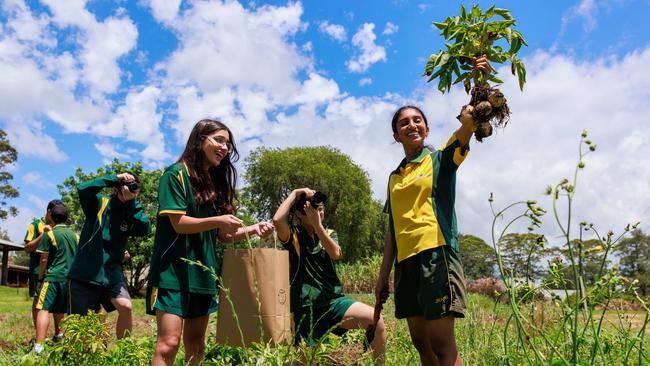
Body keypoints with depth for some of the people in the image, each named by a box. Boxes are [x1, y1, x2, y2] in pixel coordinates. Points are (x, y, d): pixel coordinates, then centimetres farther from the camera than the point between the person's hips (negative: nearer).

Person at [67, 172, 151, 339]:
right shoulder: (99, 203, -4)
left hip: (111, 272, 2)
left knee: (125, 307, -19)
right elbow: (83, 189, -24)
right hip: (85, 271, -2)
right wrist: (115, 178, -24)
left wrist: (132, 201, -20)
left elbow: (146, 230, -18)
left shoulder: (131, 214, 2)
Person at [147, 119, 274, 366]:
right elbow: (178, 223, -14)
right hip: (174, 272, -7)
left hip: (203, 274, 7)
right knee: (168, 344, -10)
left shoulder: (216, 182, 15)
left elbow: (222, 236, 12)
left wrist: (253, 230, -4)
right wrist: (217, 221, -26)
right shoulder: (176, 174, -5)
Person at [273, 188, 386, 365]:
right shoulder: (294, 235, 0)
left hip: (334, 301, 3)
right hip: (306, 308, -3)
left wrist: (317, 225, -16)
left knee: (376, 320, -18)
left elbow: (335, 254, -10)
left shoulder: (329, 234, 12)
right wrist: (295, 193, -11)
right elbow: (277, 220, -23)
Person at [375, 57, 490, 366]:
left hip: (435, 254, -6)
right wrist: (383, 276, 16)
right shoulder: (394, 177, 18)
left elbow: (468, 124, -15)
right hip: (406, 261, 6)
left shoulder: (440, 159, 4)